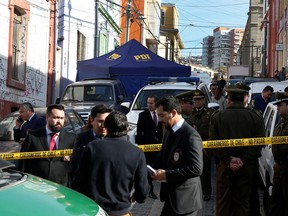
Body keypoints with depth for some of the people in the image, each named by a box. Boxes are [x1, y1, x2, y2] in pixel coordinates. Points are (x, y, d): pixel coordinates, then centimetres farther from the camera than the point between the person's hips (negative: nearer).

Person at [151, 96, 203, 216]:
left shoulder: (191, 135, -18)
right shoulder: (169, 133, 11)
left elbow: (196, 168, -25)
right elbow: (162, 158, 17)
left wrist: (167, 174, -22)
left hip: (185, 199, -8)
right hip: (171, 196, 8)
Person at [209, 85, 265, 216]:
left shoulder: (217, 116, -4)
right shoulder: (256, 117, -2)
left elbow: (213, 142, -7)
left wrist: (228, 160, -7)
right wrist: (243, 159, -8)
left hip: (225, 165, -1)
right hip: (247, 166, 1)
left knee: (223, 200, 9)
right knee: (243, 201, 9)